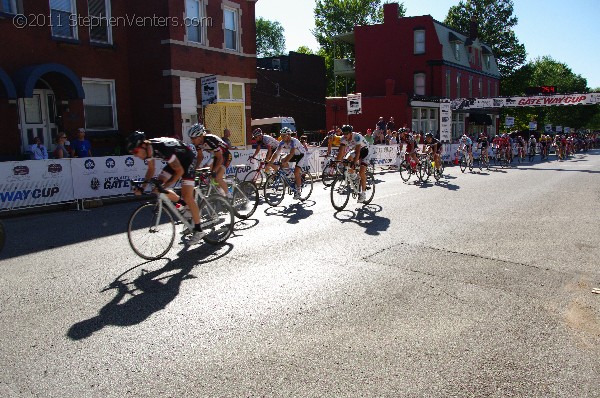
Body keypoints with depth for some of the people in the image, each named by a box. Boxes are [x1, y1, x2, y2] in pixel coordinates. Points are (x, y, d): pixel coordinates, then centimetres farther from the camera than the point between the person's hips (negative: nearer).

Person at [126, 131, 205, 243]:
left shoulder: (162, 148, -35)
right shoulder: (148, 149, -12)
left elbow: (180, 171, -29)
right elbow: (151, 169, 4)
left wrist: (164, 186, -32)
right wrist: (142, 187, -6)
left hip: (187, 159, -8)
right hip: (175, 160, 8)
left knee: (187, 196, -15)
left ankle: (198, 231, -5)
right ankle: (182, 203, 16)